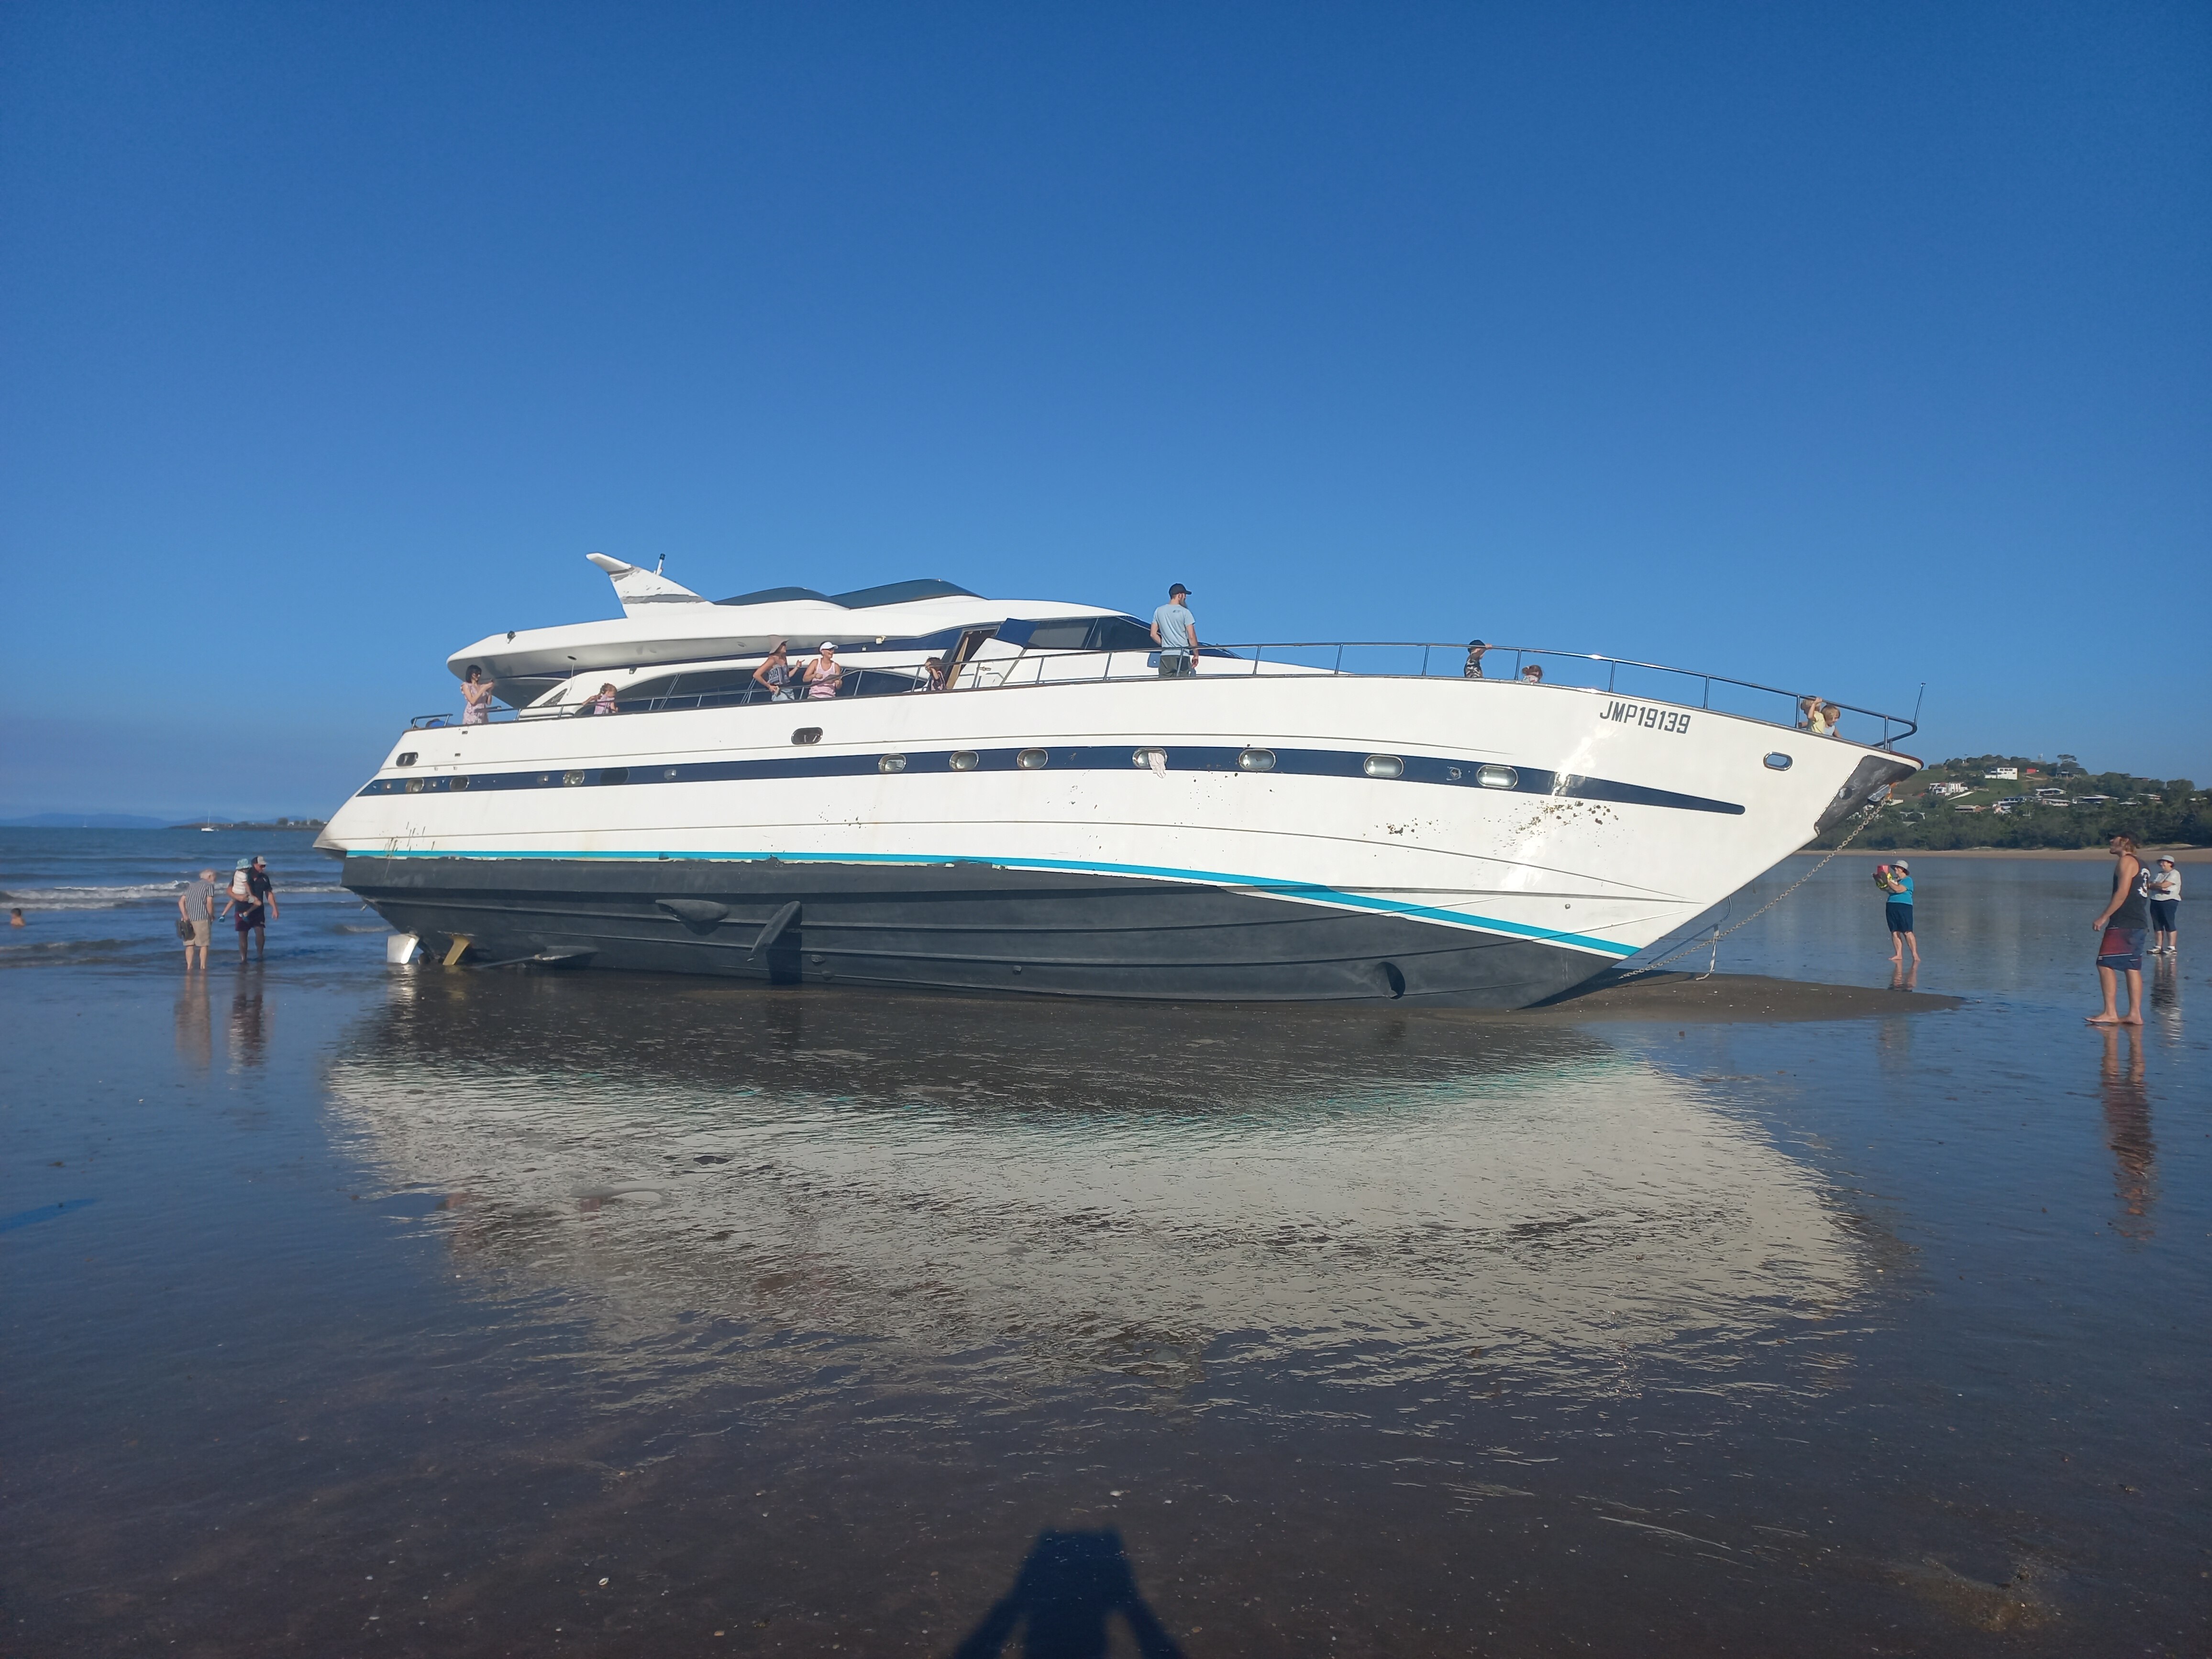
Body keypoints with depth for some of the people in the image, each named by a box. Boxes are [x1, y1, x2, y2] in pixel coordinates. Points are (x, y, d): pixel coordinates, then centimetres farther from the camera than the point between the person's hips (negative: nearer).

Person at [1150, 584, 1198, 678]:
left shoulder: (1159, 611, 8)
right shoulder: (1185, 612, -5)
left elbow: (1153, 634, 9)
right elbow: (1192, 636, -8)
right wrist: (1196, 655, 1)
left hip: (1165, 656, 4)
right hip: (1182, 656, -4)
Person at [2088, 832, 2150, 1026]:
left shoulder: (2126, 861, -9)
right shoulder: (2139, 863, 19)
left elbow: (2122, 892, -18)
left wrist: (2104, 917, -17)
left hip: (2123, 923, -10)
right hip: (2137, 923, 10)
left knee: (2105, 964, -9)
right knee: (2133, 968, 8)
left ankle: (2111, 1013, -13)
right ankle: (2135, 1014, 6)